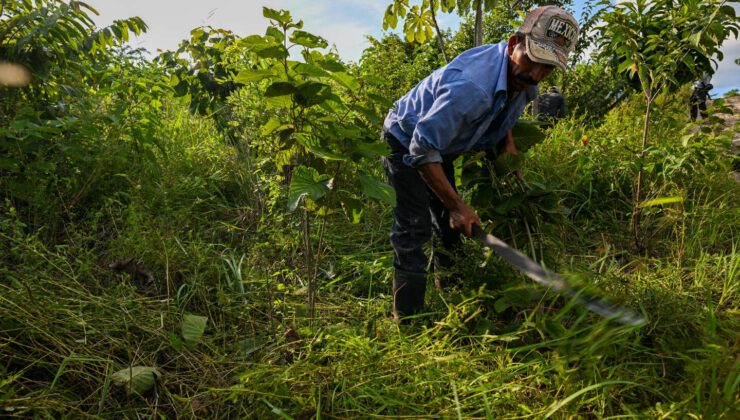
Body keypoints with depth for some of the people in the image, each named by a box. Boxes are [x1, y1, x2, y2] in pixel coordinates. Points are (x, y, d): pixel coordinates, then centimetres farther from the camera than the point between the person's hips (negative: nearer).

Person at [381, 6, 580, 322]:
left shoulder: (522, 79, -10)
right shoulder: (471, 85, -40)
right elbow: (422, 149, -36)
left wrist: (509, 147, -7)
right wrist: (456, 206, -30)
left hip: (441, 145, 9)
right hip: (406, 141, -8)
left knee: (450, 225, 15)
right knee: (415, 229, -14)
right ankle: (408, 319, -3)